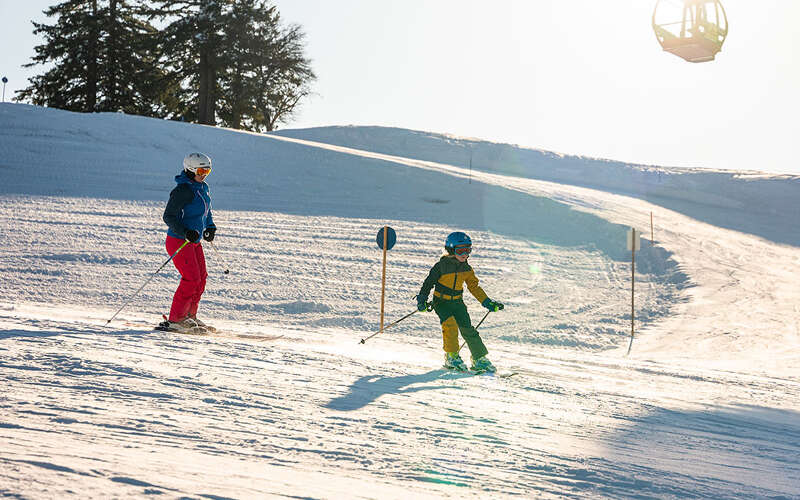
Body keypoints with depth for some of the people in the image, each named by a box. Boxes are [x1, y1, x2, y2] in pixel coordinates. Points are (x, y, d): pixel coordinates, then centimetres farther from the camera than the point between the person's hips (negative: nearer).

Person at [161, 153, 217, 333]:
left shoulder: (203, 188, 10)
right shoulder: (183, 190, -19)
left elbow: (206, 211, 26)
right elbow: (168, 216, -20)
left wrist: (210, 228, 9)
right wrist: (185, 233, -30)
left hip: (194, 243, 9)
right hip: (178, 242, -9)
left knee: (201, 279, 10)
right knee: (191, 279, -14)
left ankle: (189, 316, 22)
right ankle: (175, 320, -8)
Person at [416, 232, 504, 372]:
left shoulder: (466, 269, 3)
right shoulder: (442, 266, -13)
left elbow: (474, 287, 13)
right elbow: (428, 283, -6)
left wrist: (488, 302, 9)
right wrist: (422, 300, -15)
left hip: (458, 303, 4)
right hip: (441, 301, -4)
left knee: (467, 329, -8)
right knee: (450, 325, -25)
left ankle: (479, 359, 1)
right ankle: (451, 357, -9)